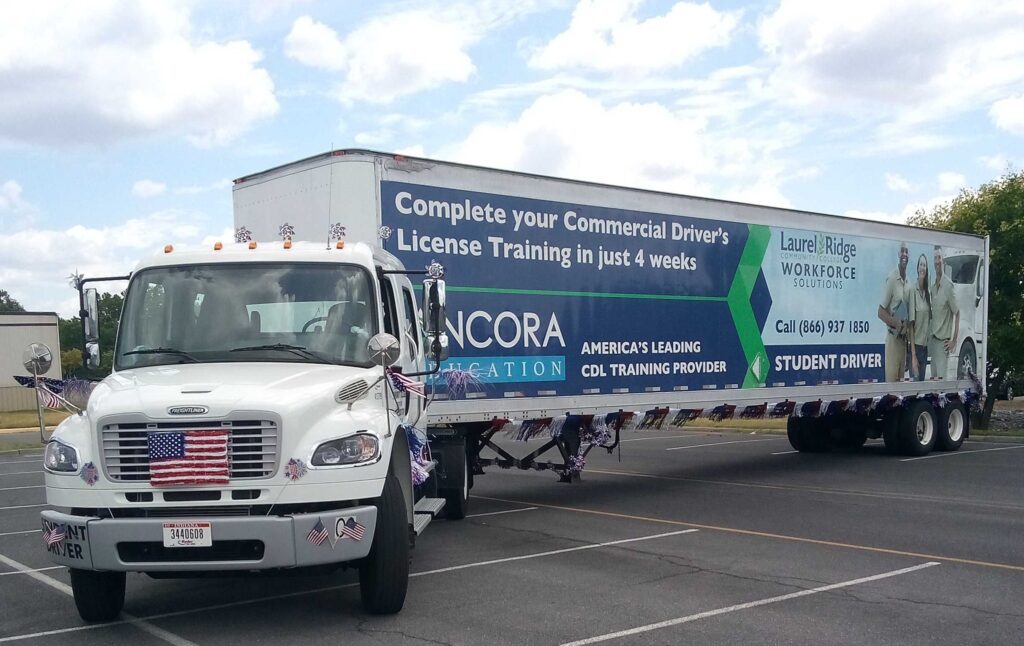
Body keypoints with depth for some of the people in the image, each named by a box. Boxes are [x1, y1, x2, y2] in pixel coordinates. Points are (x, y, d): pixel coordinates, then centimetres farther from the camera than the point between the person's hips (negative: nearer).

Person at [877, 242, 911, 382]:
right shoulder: (891, 280, -10)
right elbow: (881, 312, -10)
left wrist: (908, 326, 2)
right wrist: (896, 323, -23)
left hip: (904, 339, 7)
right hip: (893, 338, -7)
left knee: (900, 379, 10)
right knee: (891, 379, -7)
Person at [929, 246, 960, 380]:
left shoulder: (948, 285, -12)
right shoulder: (932, 286, 9)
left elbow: (957, 313, -10)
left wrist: (954, 340, -12)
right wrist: (929, 336, 12)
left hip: (943, 340, -7)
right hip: (933, 338, 7)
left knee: (940, 376, -8)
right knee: (933, 376, 9)